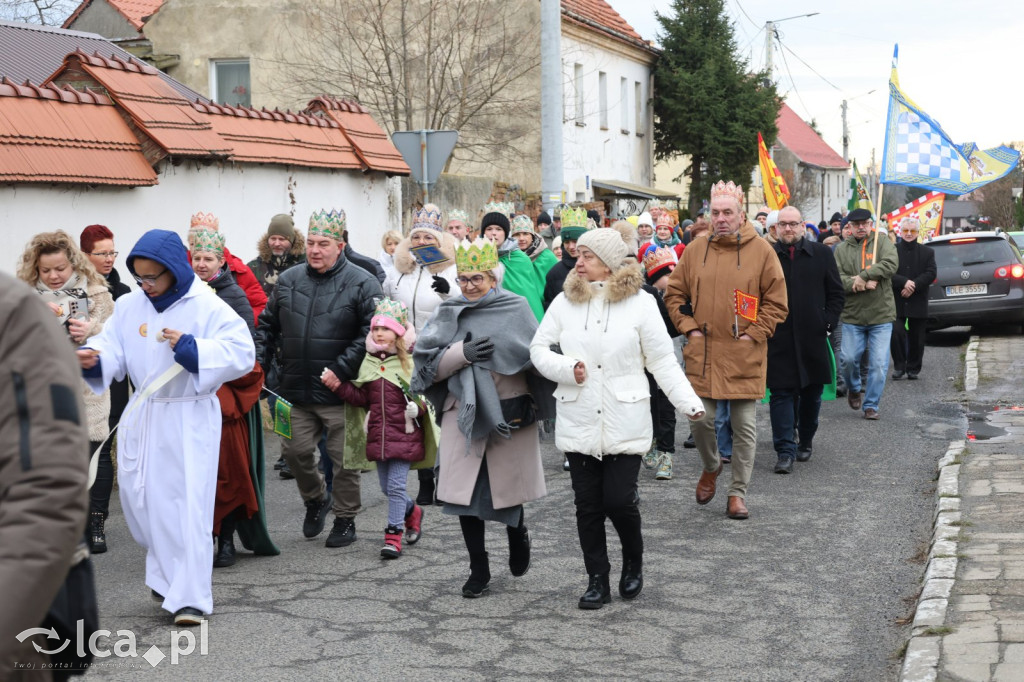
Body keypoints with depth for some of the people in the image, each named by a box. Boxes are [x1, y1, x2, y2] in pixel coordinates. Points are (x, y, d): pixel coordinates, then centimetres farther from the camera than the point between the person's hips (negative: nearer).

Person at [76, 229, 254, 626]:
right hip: (142, 415, 6)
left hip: (190, 419, -5)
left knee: (188, 505, -6)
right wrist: (93, 359, -16)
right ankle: (168, 576, 31)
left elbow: (241, 353, -16)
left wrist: (191, 348, -25)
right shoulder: (129, 306, 6)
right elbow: (114, 353, 6)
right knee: (138, 497, 10)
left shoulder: (208, 308, -10)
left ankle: (190, 597, 0)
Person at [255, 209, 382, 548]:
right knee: (295, 450, 7)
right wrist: (259, 362, 5)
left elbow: (371, 333, -12)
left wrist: (341, 369, -18)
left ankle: (345, 519, 20)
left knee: (342, 457, 3)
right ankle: (315, 498, 34)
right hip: (295, 390, 4)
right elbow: (267, 326, 18)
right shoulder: (288, 280, 9)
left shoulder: (361, 284, -6)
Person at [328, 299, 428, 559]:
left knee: (396, 485, -7)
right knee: (386, 486, 14)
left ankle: (394, 536, -1)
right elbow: (362, 398, 8)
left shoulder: (411, 362, -6)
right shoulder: (369, 362, 8)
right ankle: (413, 512, 40)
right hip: (378, 435, 5)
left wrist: (417, 407, -20)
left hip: (404, 434, -5)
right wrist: (339, 386, -4)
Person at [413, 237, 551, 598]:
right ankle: (478, 570, 13)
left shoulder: (515, 308, 1)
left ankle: (517, 533, 41)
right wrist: (462, 353, -16)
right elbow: (428, 363, -1)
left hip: (510, 413, -1)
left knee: (508, 485, 7)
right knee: (466, 490, 0)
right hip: (464, 415, 2)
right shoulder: (449, 314, 6)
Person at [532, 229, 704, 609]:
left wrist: (688, 402, -11)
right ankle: (597, 581, 19)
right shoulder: (564, 302, 5)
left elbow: (662, 361, -2)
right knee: (587, 504, 6)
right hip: (579, 421, 3)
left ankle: (634, 563, 23)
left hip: (625, 421, -3)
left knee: (619, 499, -6)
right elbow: (539, 349, 7)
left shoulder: (640, 303, -3)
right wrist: (567, 369, -11)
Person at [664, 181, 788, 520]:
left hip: (744, 354, -1)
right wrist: (689, 327, 1)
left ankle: (738, 491, 16)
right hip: (702, 351, 1)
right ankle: (711, 467, 30)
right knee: (701, 419, 0)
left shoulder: (761, 250, -1)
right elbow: (674, 294, 13)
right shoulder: (695, 251, 5)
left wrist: (754, 334, -6)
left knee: (744, 425, 4)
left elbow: (776, 301, 2)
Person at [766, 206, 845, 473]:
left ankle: (805, 441, 30)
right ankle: (785, 451, -4)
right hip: (779, 339, -1)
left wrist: (828, 322, -2)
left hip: (813, 336, 2)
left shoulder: (821, 253, 5)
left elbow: (836, 293, 8)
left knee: (811, 392, 12)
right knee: (782, 393, -5)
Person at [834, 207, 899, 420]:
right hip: (852, 315, 1)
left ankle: (871, 404, 10)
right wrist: (860, 285, -20)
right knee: (848, 358, 0)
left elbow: (891, 264, -15)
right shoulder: (842, 249, 5)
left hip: (881, 315, -1)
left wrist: (863, 276, -20)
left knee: (879, 363, -2)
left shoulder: (882, 241, 2)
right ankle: (854, 389, 30)